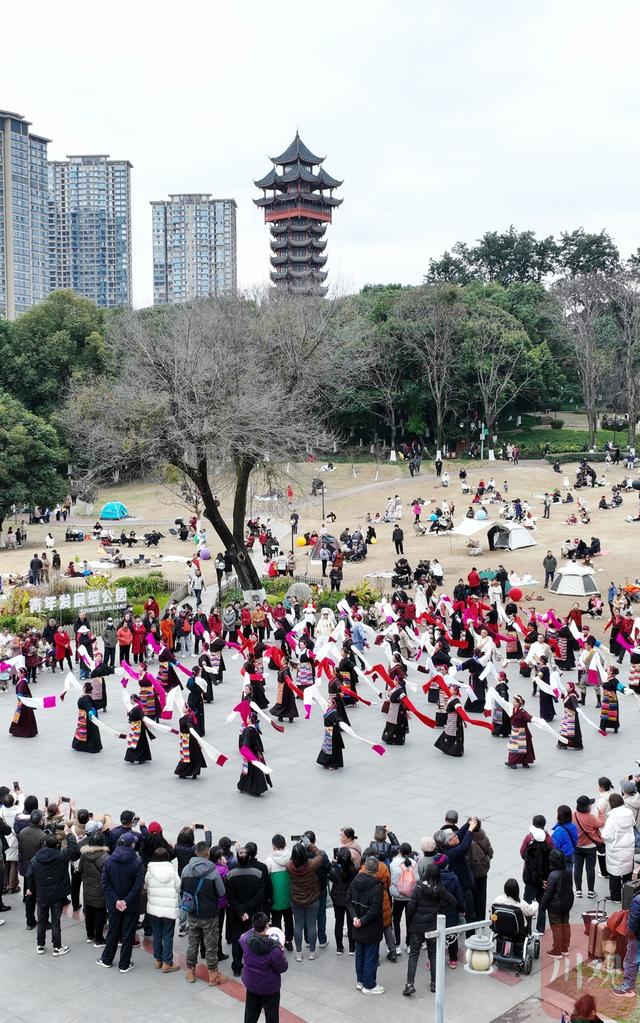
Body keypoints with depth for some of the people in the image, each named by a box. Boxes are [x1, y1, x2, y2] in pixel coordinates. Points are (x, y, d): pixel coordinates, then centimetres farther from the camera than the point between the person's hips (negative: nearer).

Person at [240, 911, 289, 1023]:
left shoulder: (245, 939, -21)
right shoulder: (274, 949, -33)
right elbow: (283, 968, -18)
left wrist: (257, 927, 5)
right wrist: (281, 952, -5)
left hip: (251, 984, 4)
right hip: (269, 987, -4)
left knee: (251, 1012, 24)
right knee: (271, 1014, 16)